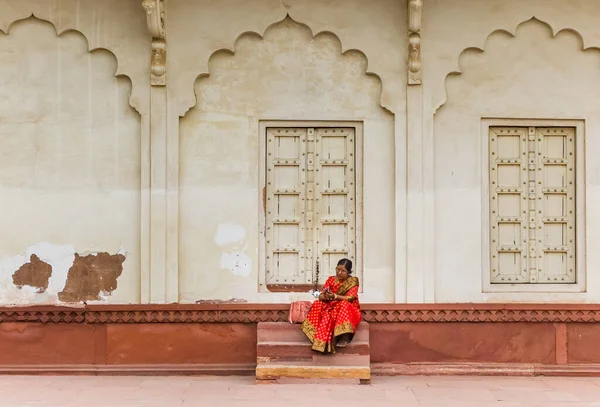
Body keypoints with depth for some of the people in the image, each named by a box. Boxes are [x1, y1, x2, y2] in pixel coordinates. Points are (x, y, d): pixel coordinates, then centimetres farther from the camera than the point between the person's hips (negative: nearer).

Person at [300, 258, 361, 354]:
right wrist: (326, 296, -23)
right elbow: (321, 296, 1)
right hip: (331, 307, 3)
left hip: (349, 310, -3)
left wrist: (335, 296, -30)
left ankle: (345, 338, -33)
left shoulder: (353, 281, -2)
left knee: (344, 305, -36)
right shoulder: (330, 279, 8)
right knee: (318, 304, -24)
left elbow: (350, 298, -16)